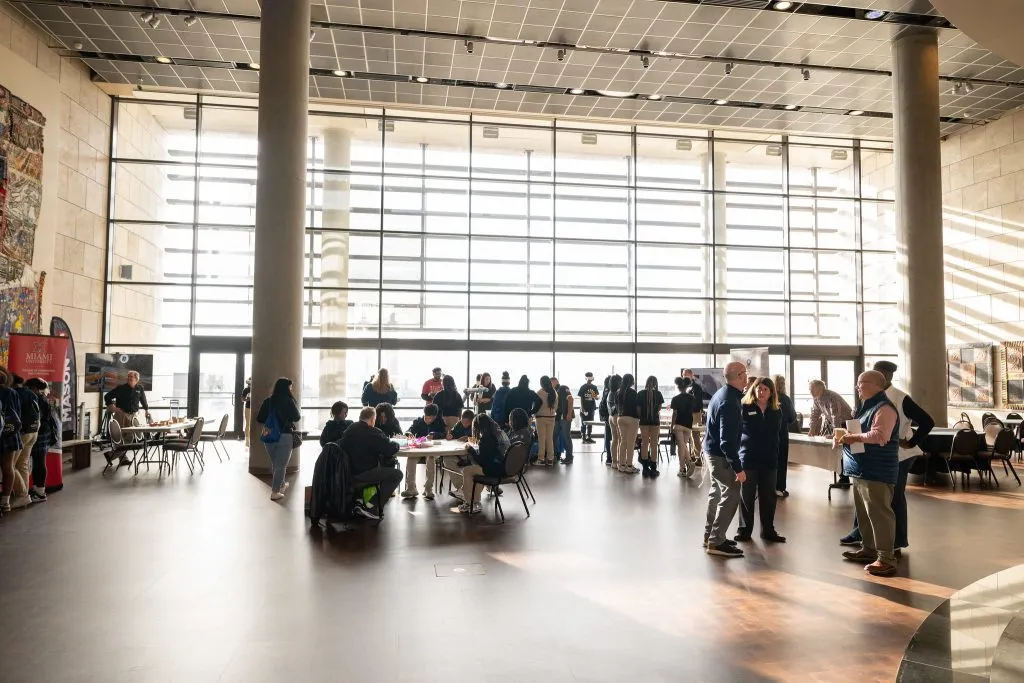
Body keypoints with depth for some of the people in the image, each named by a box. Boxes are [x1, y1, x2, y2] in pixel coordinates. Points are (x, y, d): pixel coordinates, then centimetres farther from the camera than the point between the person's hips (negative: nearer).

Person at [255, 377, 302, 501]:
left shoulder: (268, 401, -2)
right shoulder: (288, 401, -14)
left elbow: (259, 419, 0)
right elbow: (297, 417, -5)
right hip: (284, 436, -5)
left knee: (275, 464, 21)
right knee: (281, 465, 4)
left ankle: (281, 485, 39)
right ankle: (275, 492, 3)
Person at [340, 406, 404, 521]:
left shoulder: (348, 430, 10)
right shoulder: (372, 432, -14)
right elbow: (391, 449, -16)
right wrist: (395, 444, 6)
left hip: (346, 474, 9)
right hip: (359, 476, -9)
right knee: (397, 474, -5)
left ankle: (361, 500, 27)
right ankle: (373, 506, -4)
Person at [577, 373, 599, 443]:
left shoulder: (594, 387, 7)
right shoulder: (583, 387, -4)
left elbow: (597, 397, 8)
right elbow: (581, 398, -5)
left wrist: (595, 396, -17)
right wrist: (582, 408, -12)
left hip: (591, 408, 4)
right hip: (584, 408, -4)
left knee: (590, 424, 10)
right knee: (583, 424, 0)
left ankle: (589, 437, 18)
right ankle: (583, 438, 5)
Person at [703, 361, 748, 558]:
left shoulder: (722, 393, 6)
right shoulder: (730, 402, -26)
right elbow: (728, 440, -29)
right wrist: (738, 468, -27)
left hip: (712, 450, 11)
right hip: (720, 454, -11)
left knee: (718, 492, 19)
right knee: (731, 495, -6)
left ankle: (710, 535, 29)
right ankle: (716, 542, -2)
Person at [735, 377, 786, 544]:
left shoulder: (776, 411, 8)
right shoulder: (744, 408, -5)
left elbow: (779, 434, 14)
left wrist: (775, 452, 7)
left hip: (769, 460, 4)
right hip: (748, 458, -4)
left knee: (768, 496, 10)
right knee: (747, 496, 5)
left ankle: (768, 530, 21)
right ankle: (745, 530, 15)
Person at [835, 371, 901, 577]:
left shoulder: (884, 408, -15)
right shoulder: (867, 406, 18)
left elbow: (878, 436, -28)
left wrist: (852, 438, -21)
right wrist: (845, 435, 6)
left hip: (877, 471, -11)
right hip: (861, 470, 11)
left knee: (879, 513, -9)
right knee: (863, 512, 17)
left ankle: (886, 559, -5)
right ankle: (869, 548, 29)